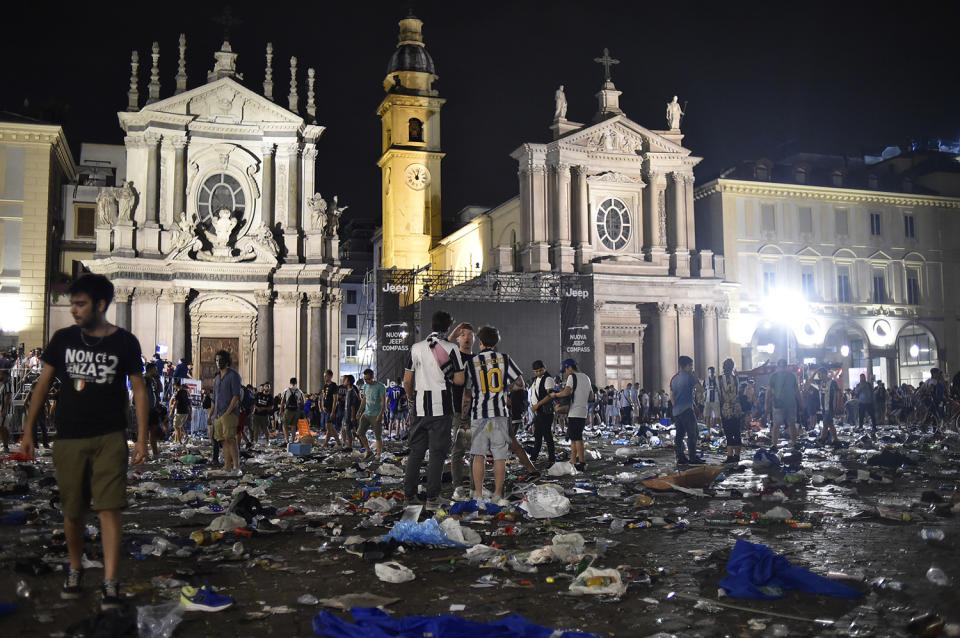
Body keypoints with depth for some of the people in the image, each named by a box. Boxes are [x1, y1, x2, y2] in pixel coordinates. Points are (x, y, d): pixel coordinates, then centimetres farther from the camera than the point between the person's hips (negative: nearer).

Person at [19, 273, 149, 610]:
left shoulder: (124, 342, -3)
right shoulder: (63, 339, 3)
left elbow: (139, 390, 0)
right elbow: (43, 384, 9)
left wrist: (142, 438, -6)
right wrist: (28, 431, 7)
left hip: (110, 439, -2)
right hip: (69, 439, 2)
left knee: (109, 508, -7)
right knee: (72, 511, 10)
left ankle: (110, 584, -3)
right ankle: (75, 569, 34)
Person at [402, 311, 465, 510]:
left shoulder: (416, 348, 4)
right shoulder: (451, 349, -5)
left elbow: (407, 381, 5)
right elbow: (459, 380, -6)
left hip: (420, 409, 3)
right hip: (441, 409, -3)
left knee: (416, 451, 13)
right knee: (437, 453, 2)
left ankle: (409, 494, 16)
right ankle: (432, 498, 1)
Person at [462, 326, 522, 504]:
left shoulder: (472, 362, 1)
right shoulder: (504, 358, 2)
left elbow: (467, 394, 6)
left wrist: (464, 413, 19)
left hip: (479, 414, 0)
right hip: (500, 413, 0)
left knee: (479, 455, 7)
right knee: (500, 456, 4)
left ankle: (478, 494, 9)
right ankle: (498, 495, 6)